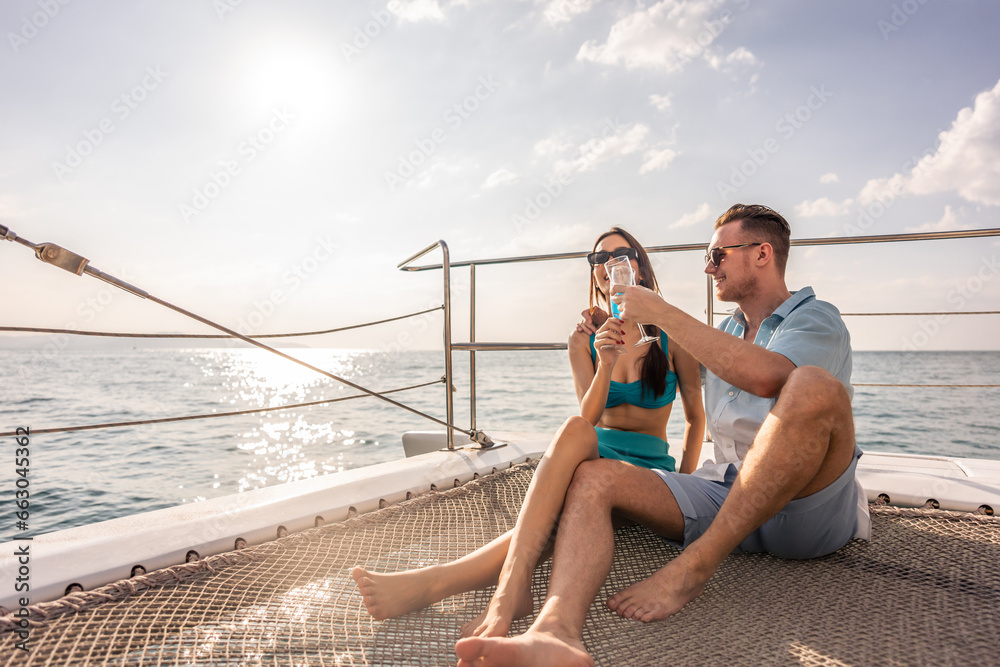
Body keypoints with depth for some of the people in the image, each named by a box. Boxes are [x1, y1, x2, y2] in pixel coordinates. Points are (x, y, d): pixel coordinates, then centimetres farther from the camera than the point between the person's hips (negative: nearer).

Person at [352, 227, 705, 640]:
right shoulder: (584, 340, 7)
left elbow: (696, 417, 11)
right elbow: (587, 419, -5)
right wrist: (606, 365, -23)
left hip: (648, 467, -2)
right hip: (596, 454, 2)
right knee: (574, 430, -38)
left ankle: (439, 580, -47)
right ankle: (512, 590, -50)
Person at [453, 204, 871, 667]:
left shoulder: (817, 320, 1)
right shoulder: (725, 333, 23)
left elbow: (764, 376, -23)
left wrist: (661, 313, -17)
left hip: (809, 508, -5)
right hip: (724, 497, 6)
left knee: (812, 386, -34)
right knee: (593, 477, -15)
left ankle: (694, 568, -30)